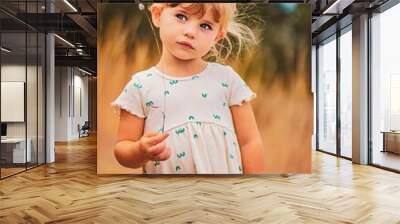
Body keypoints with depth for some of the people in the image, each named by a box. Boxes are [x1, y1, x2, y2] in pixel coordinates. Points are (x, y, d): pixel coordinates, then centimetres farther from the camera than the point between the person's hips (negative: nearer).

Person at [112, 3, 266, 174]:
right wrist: (142, 151, -24)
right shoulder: (141, 86, -9)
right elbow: (122, 149, -4)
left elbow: (249, 142, -4)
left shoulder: (226, 78, -7)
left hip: (226, 169, 1)